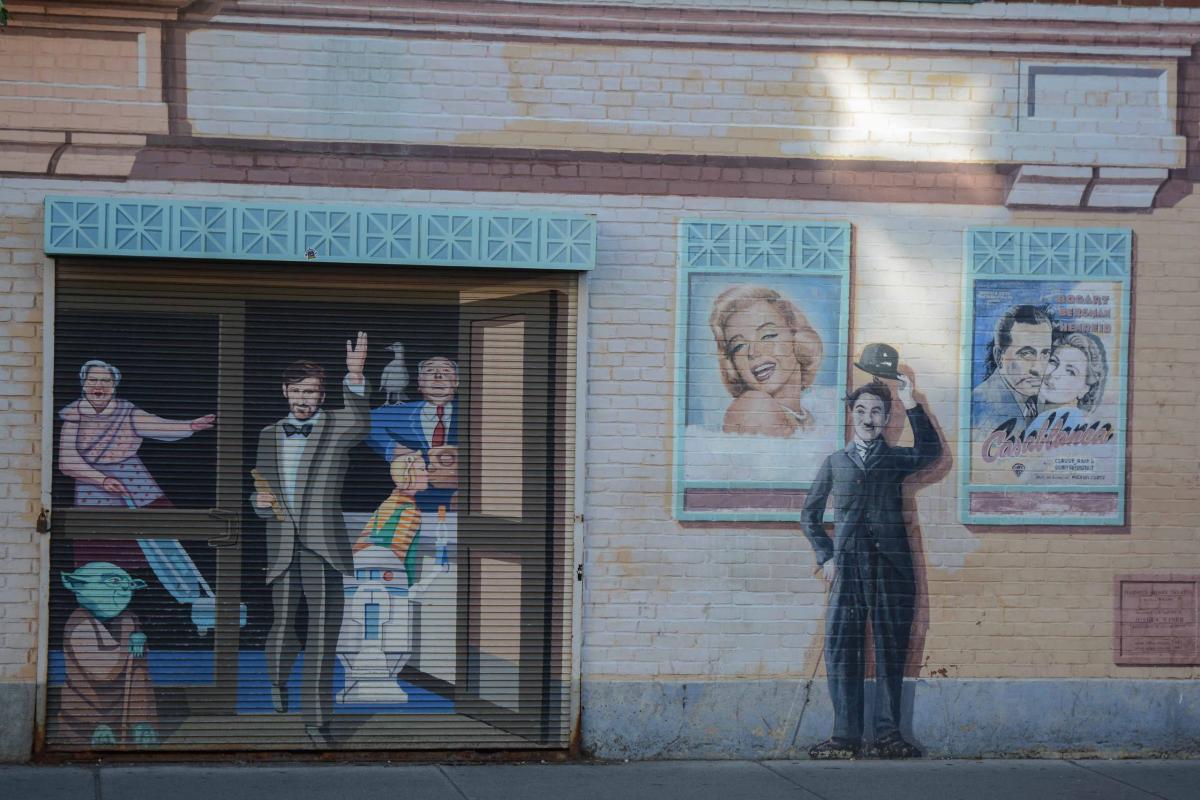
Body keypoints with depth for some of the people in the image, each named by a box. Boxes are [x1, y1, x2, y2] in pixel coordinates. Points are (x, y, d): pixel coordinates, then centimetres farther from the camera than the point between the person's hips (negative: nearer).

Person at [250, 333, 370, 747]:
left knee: (321, 638, -3)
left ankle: (316, 721, 3)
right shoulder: (269, 436, 14)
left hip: (324, 549, -2)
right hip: (282, 550, 2)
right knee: (283, 631, 8)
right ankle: (276, 686, 39)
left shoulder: (336, 426, 3)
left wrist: (355, 376, -39)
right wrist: (261, 502, -4)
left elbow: (360, 421, -22)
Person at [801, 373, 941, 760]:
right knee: (841, 649, -6)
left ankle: (887, 734, 3)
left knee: (891, 649, -1)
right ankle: (846, 736, -5)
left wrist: (910, 402, -14)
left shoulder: (895, 459, 13)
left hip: (891, 567, -1)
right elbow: (810, 514, 21)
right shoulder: (835, 463, 16)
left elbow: (929, 452, -10)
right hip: (847, 568, 1)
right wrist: (826, 556, 8)